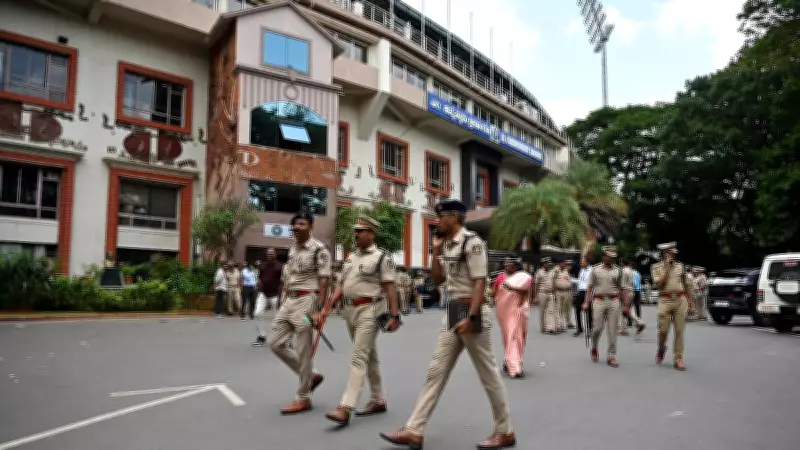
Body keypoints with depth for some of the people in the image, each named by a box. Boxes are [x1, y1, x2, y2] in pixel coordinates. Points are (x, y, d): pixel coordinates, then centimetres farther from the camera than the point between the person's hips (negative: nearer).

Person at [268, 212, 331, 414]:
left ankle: (303, 398, 13)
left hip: (307, 301, -8)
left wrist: (320, 310, -19)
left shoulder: (319, 249, -10)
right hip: (289, 300, 9)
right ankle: (311, 375, 24)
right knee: (275, 343, 9)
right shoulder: (292, 249, 14)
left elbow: (324, 281, -14)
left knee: (303, 351, -2)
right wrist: (285, 301, 17)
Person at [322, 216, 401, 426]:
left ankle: (345, 408, -13)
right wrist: (331, 302, 1)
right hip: (350, 310, 8)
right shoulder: (350, 257, 15)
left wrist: (394, 315, -15)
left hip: (370, 310, -8)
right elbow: (342, 284, 15)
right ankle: (378, 400, 26)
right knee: (369, 356, 15)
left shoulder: (382, 257, -7)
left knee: (359, 357, -11)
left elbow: (389, 287, -11)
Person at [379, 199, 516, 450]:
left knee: (487, 374, 4)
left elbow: (479, 283, -19)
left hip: (473, 312, -8)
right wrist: (436, 252, 6)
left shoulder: (472, 242, -13)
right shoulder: (447, 245, 12)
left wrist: (471, 318, -26)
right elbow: (438, 280, 17)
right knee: (436, 371, 7)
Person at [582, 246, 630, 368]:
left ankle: (611, 356, 8)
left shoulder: (618, 271, 9)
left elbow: (622, 289, 9)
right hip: (599, 301, -1)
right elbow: (590, 287, 6)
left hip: (613, 302, 1)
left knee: (612, 331, 1)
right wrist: (586, 302, -1)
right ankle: (594, 348, 26)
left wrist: (626, 304, 4)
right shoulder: (595, 269, 6)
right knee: (597, 328, -2)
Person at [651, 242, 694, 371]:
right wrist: (667, 267, -9)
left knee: (679, 331, 0)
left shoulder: (680, 266, 12)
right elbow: (659, 284, -10)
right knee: (663, 330, -2)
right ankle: (661, 349, 27)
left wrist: (691, 302, 12)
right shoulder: (656, 267, 3)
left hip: (680, 300, 2)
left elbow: (686, 285, 16)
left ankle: (678, 359, 7)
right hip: (665, 301, -2)